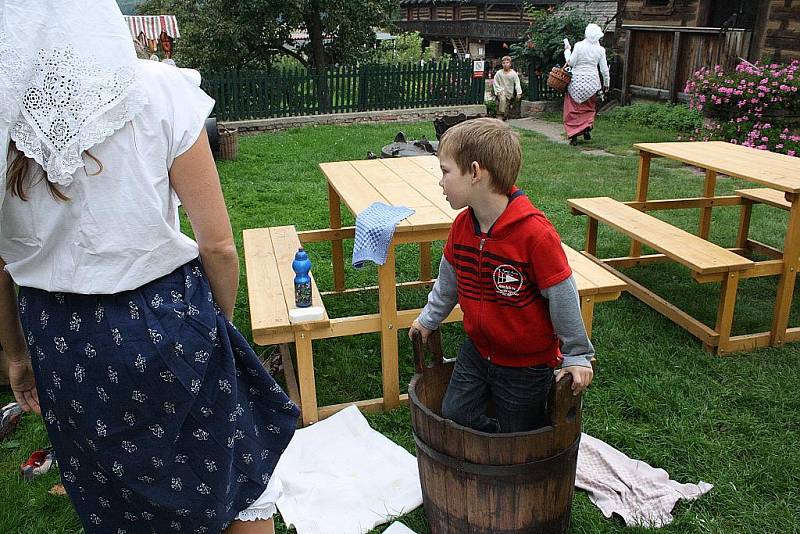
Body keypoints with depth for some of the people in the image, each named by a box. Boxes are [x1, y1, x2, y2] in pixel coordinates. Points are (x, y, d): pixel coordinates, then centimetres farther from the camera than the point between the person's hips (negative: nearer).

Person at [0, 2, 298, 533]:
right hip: (168, 325, -3)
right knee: (241, 470, 21)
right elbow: (218, 245, -14)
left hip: (60, 343, 4)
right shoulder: (158, 91, -16)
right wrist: (222, 325, 4)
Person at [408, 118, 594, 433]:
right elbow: (448, 279, 10)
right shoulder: (462, 226, -7)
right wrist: (429, 319, 21)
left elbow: (563, 297, -20)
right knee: (453, 416, 11)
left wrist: (577, 355, -11)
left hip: (526, 363, -6)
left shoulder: (535, 233, -29)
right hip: (476, 350, 6)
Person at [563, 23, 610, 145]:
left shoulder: (579, 45, -11)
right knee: (589, 108, 21)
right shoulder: (600, 49, 0)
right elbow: (604, 69, 3)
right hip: (592, 81, 3)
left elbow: (571, 62, -7)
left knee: (573, 110, 5)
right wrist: (606, 83, 15)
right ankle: (587, 127, 0)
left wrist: (567, 50, 7)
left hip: (577, 80, -3)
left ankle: (573, 136, 2)